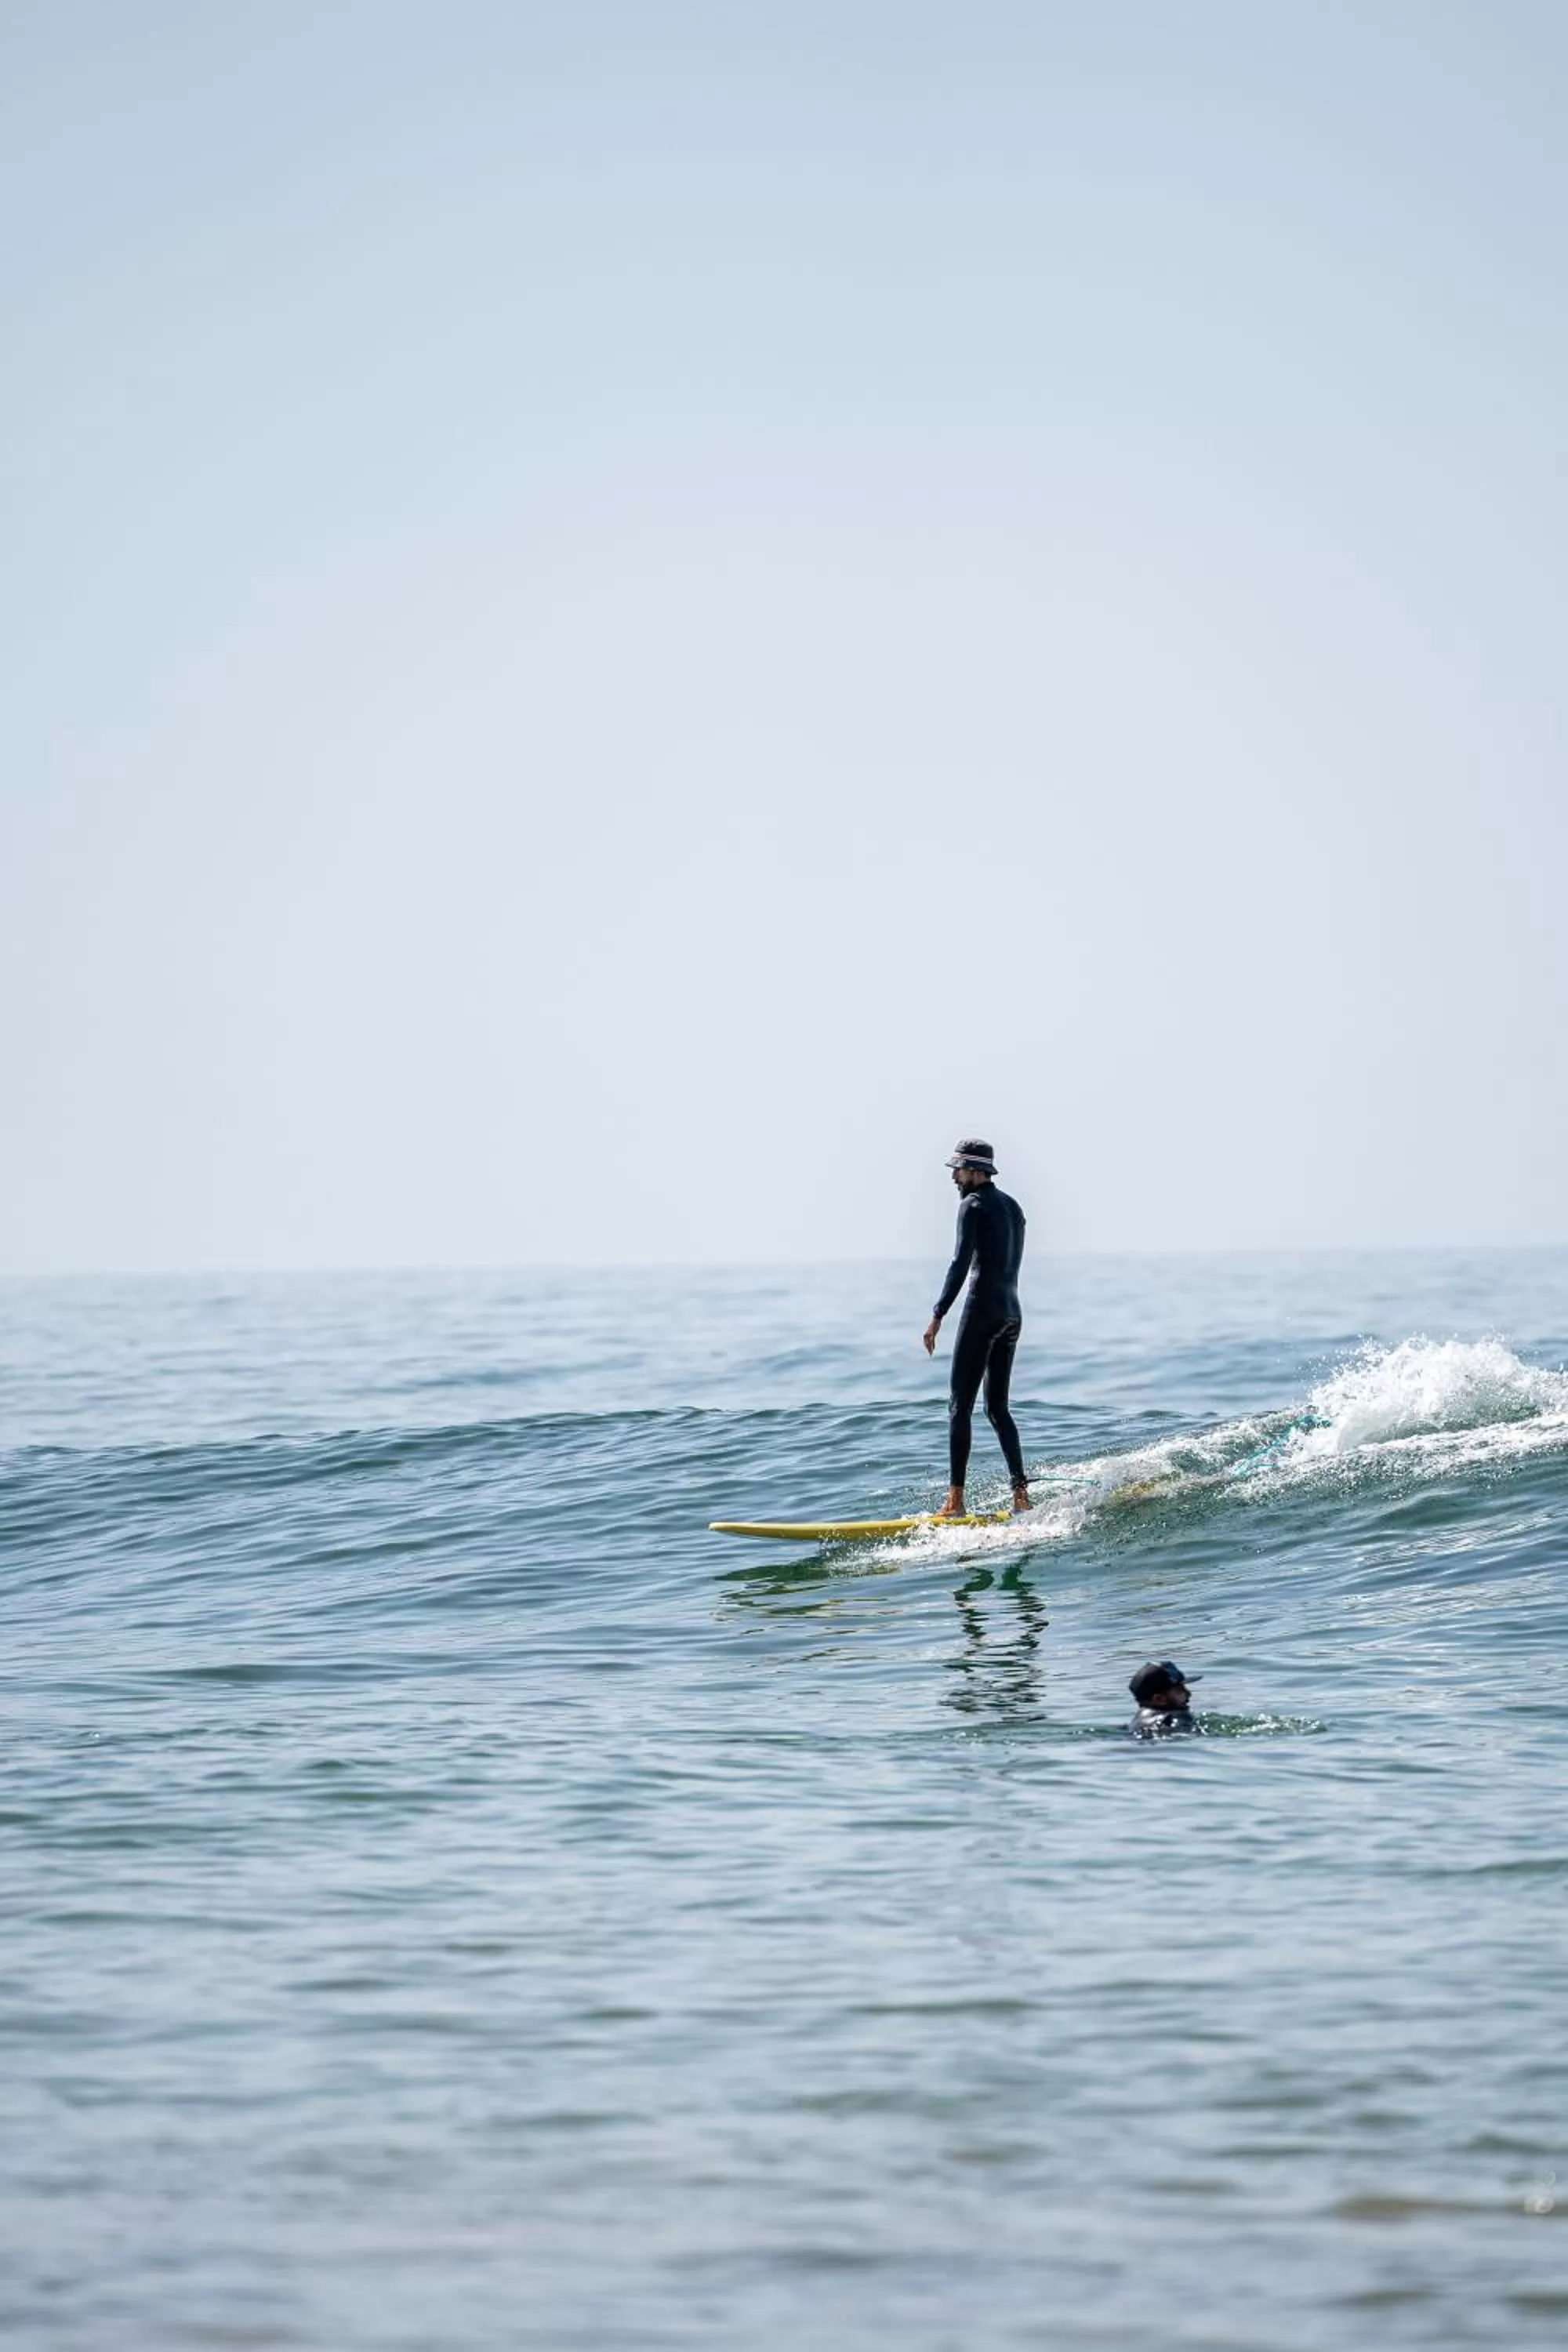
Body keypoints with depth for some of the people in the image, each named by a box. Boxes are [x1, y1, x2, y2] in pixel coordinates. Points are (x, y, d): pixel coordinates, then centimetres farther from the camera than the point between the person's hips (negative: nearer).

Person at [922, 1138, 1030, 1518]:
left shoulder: (974, 1205, -7)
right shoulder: (1013, 1207, 18)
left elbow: (961, 1264, -16)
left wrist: (937, 1317, -18)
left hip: (983, 1310, -9)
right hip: (1013, 1312, 9)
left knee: (960, 1405, -8)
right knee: (997, 1407, 13)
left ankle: (956, 1501, -15)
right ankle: (1020, 1494, 5)